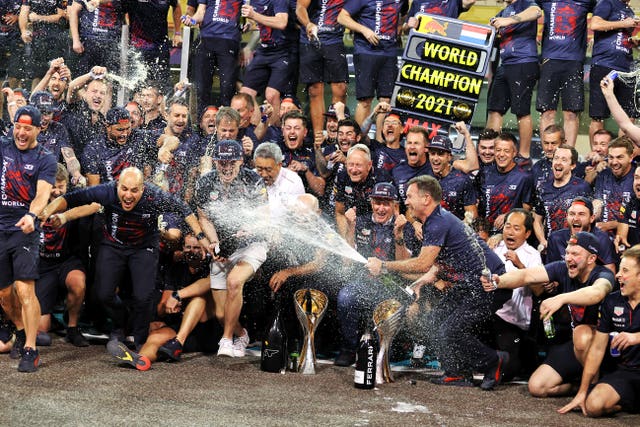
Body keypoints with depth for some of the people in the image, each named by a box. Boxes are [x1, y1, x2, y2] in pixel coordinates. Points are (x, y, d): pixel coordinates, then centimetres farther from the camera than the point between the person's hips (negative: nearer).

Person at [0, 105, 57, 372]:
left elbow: (43, 193, -14)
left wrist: (31, 215, -32)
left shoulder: (45, 159, 0)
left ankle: (30, 350, -11)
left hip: (25, 231, -3)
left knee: (25, 290, -14)